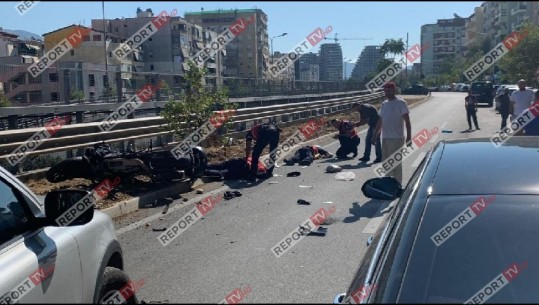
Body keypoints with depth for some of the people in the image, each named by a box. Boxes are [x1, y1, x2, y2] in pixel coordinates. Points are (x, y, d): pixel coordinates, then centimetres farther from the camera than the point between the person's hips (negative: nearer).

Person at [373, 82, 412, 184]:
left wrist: (409, 137, -18)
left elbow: (407, 121, -11)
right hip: (385, 138, 7)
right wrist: (375, 135, 18)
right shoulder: (384, 104, 14)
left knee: (396, 162, -4)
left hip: (396, 138, -7)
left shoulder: (400, 103, -7)